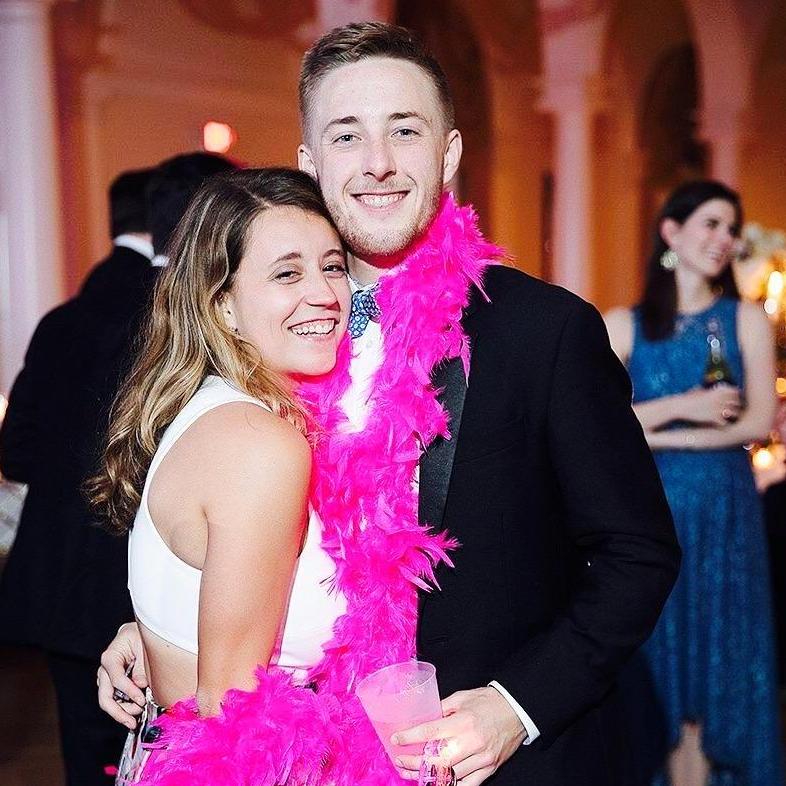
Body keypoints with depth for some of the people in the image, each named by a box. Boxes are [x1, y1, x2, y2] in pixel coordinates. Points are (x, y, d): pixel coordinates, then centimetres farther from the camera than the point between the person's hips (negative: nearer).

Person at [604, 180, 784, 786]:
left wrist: (655, 435, -10)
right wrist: (685, 406, -13)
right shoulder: (624, 325, 4)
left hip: (723, 513, 0)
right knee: (657, 652, 5)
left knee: (717, 652, 4)